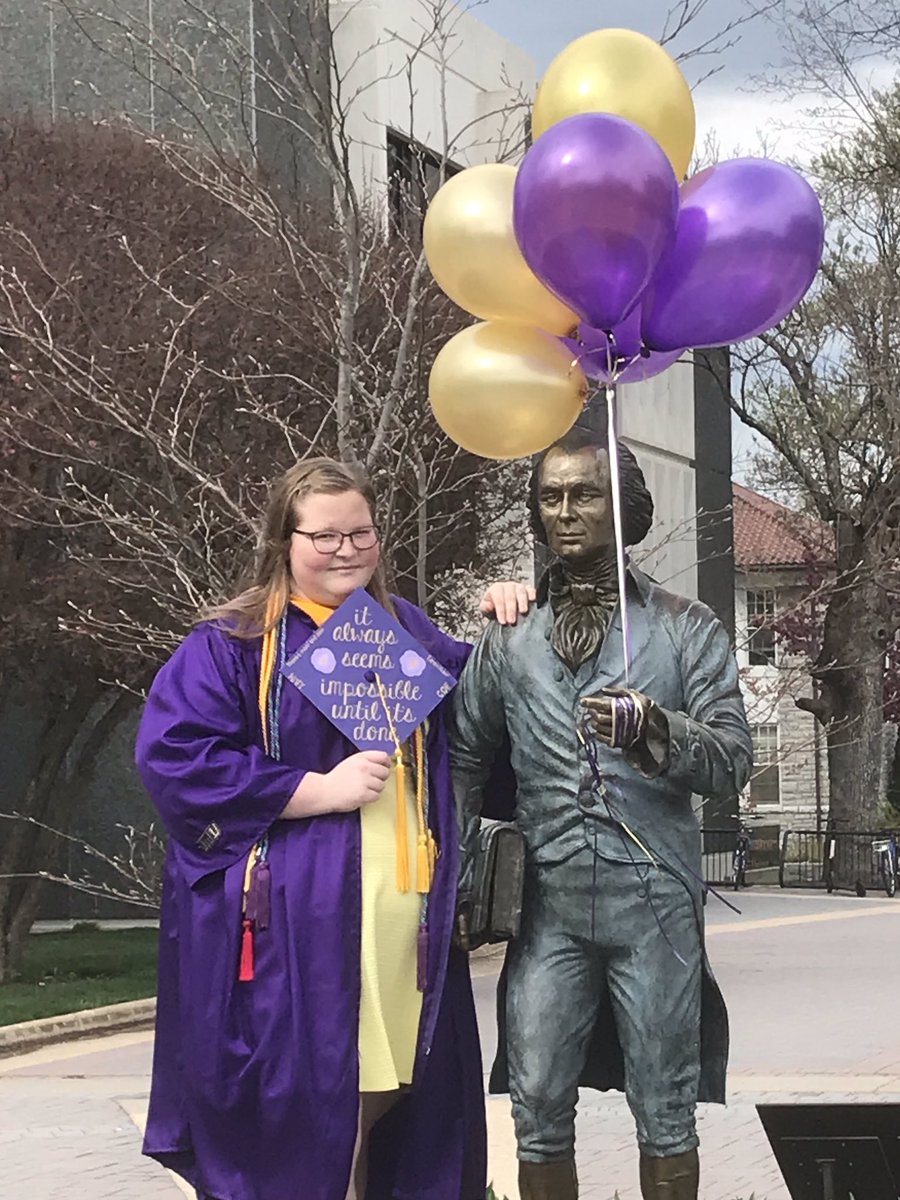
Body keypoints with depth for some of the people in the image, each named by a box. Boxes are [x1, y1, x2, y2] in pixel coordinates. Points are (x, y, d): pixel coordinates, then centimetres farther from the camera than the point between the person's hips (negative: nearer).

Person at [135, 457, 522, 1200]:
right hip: (291, 925, -5)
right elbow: (173, 757, -14)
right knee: (291, 1119, -4)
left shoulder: (407, 629, 17)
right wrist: (319, 790, -15)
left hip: (403, 922, 5)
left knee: (391, 1110, 8)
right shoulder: (232, 643, -2)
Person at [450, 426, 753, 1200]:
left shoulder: (687, 630, 3)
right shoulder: (509, 638, 11)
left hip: (654, 904, -2)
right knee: (538, 1113, 4)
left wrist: (654, 731, -25)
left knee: (665, 1116, 5)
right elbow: (466, 760, 13)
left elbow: (733, 762, -5)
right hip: (548, 906, 2)